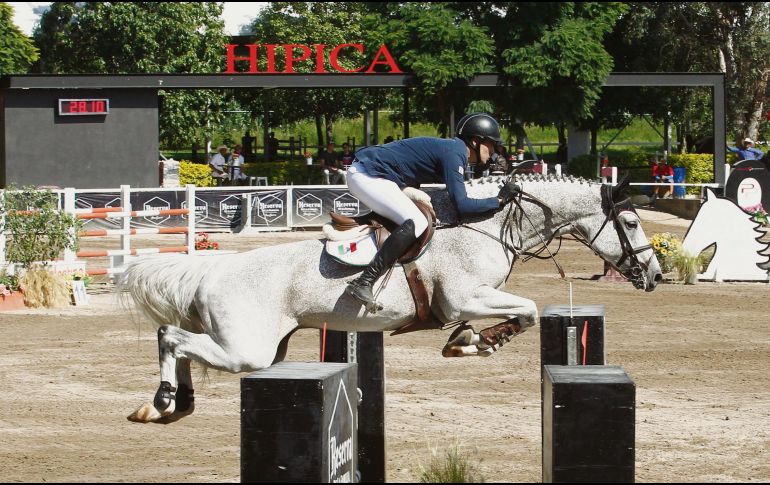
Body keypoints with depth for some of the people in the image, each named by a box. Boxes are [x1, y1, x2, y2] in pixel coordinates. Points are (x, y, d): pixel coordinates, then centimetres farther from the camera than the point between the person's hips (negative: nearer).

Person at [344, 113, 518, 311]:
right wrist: (499, 200, -13)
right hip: (367, 176, -11)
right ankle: (363, 283, -29)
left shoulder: (453, 149, 15)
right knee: (416, 223, -23)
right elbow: (461, 205, -22)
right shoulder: (454, 153, -15)